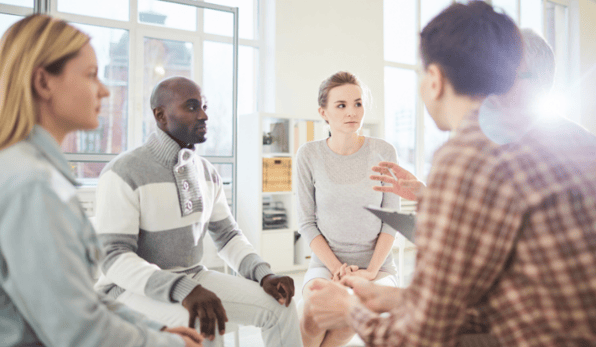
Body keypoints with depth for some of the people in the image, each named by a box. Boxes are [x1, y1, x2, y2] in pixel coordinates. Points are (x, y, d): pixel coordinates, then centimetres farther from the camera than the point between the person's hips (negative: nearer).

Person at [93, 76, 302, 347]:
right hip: (132, 287, -6)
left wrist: (264, 274, -8)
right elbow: (114, 257, -21)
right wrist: (183, 290, -35)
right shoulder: (124, 173, -16)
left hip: (193, 277, 6)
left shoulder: (207, 172, 5)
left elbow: (227, 235, 10)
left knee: (280, 304, -6)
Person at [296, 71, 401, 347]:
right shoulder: (309, 155, -2)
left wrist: (370, 270, -12)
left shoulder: (383, 152, -1)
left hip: (376, 263, 1)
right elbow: (306, 223, -1)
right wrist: (337, 267, -13)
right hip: (326, 262, 0)